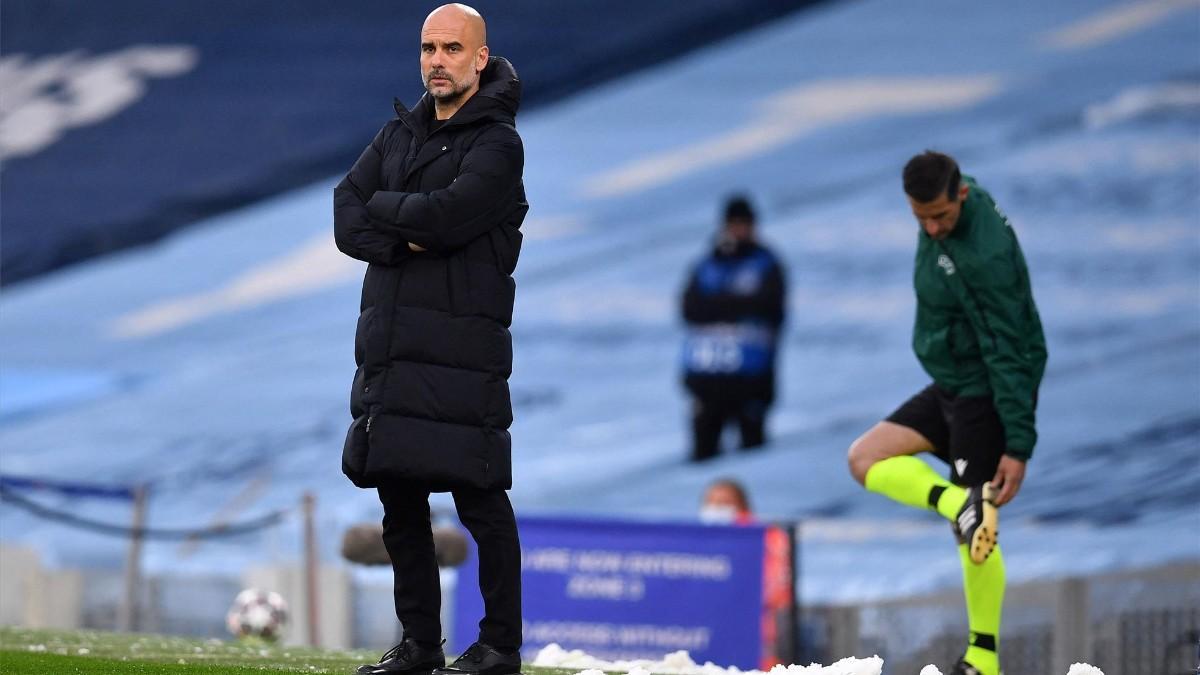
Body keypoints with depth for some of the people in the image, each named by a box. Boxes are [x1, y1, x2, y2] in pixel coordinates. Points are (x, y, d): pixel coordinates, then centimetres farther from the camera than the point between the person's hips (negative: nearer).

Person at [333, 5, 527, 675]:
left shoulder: (497, 144, -5)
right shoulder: (400, 133, 16)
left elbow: (443, 217, -20)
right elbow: (347, 221, 6)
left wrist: (380, 207, -3)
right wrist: (403, 240, -11)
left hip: (460, 343, -7)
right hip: (389, 341, 7)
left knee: (478, 497, -7)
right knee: (400, 499, 10)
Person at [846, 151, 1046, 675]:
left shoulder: (984, 256, -29)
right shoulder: (949, 206, -3)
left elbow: (1008, 353, -27)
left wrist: (1017, 444, -27)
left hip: (986, 394, -9)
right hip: (951, 385, 9)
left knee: (977, 533, -6)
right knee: (865, 459, 2)